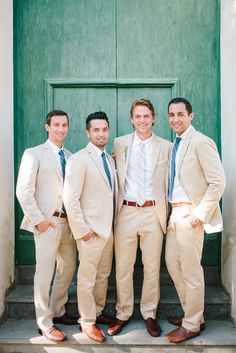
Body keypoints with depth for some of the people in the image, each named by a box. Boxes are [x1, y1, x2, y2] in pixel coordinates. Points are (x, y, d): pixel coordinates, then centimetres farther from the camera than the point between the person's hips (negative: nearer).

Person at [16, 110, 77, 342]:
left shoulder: (70, 157, 11)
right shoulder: (34, 154, -4)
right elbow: (23, 191, -10)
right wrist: (38, 219, -13)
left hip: (69, 221, 6)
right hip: (47, 222, -6)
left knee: (67, 270, 14)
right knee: (45, 273, 1)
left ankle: (57, 312, 32)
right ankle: (45, 323, 14)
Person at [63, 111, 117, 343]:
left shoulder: (110, 159, 12)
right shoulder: (79, 159, -12)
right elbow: (70, 198, -16)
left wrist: (114, 223, 10)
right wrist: (81, 229, -16)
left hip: (108, 228, 7)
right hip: (91, 229, -7)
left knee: (103, 275, 18)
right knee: (87, 278, 5)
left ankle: (98, 312, 35)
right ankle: (87, 321, 21)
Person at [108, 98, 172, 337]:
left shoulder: (166, 147, 5)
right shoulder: (119, 144, 6)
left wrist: (168, 213, 1)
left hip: (153, 213, 0)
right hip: (126, 212, 0)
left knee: (152, 267, 8)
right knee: (122, 267, 7)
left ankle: (149, 314, 25)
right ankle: (123, 314, 24)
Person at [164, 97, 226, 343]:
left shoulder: (201, 142, -12)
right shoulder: (175, 145, 12)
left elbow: (218, 183, -16)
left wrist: (200, 214, -17)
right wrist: (170, 209, 9)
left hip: (190, 214, -9)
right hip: (175, 212, 9)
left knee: (190, 270, 2)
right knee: (173, 264, 16)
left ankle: (192, 325, 20)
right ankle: (192, 315, 33)